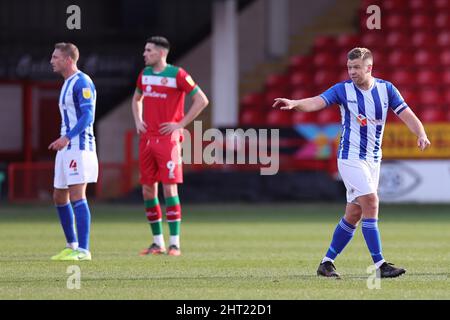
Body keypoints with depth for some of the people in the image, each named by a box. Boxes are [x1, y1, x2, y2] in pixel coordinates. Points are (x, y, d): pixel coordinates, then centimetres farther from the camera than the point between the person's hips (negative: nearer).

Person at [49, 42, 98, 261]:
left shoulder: (82, 82, -11)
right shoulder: (67, 84, 19)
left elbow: (88, 115, -20)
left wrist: (67, 137, -28)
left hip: (79, 147, -10)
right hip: (66, 148, 10)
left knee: (77, 197, -13)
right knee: (59, 197, 12)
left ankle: (83, 250, -14)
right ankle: (72, 246, 21)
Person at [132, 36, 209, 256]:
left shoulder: (177, 75, -8)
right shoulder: (145, 73, 11)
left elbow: (201, 100, -8)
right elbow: (137, 99, 29)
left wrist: (181, 124, -11)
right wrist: (138, 121, 12)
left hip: (168, 139, -6)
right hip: (147, 139, 6)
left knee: (169, 188, -9)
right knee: (147, 190, 5)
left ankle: (174, 244, -6)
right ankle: (158, 242, 14)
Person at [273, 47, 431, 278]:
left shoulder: (386, 89, 2)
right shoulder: (343, 89, -7)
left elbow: (407, 115, -3)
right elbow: (316, 102, -20)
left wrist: (421, 134, -22)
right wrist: (293, 103, -40)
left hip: (373, 159, 5)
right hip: (350, 157, -5)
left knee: (354, 214, 7)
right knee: (370, 203, -18)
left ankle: (327, 262, 17)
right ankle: (379, 265, -16)